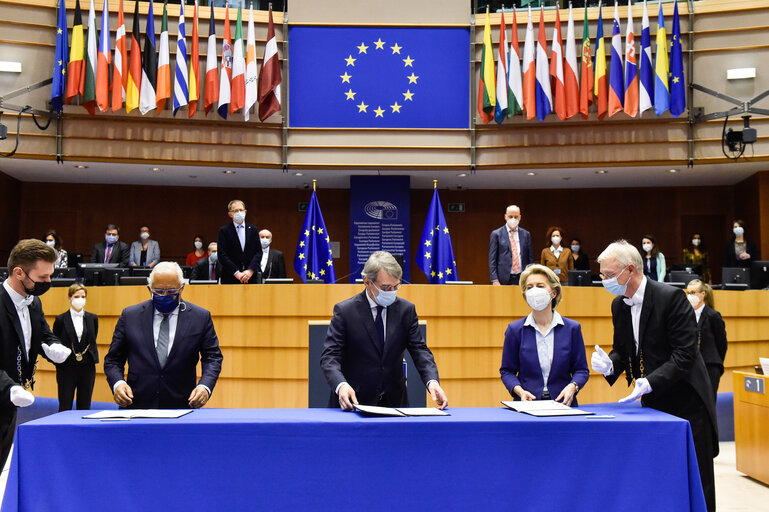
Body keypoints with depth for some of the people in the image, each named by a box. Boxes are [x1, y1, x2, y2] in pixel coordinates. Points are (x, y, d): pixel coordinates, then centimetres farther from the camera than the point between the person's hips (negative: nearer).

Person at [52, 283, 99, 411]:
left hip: (87, 368, 2)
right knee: (65, 408, 3)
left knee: (84, 407, 7)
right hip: (66, 368, -2)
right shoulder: (61, 319, -1)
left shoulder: (92, 318, 6)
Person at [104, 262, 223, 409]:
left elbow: (213, 357, 9)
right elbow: (113, 359, 13)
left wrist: (205, 386, -10)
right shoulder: (130, 316, 11)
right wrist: (117, 383, -7)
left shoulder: (200, 317, 8)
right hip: (137, 407, 1)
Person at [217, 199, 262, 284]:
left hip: (251, 276, 2)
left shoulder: (253, 229, 10)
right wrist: (236, 273, -14)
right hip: (230, 279, -2)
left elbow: (258, 252, 4)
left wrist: (250, 270, -11)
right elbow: (222, 255, -5)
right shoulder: (224, 231, 3)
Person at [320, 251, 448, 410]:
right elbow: (330, 356, -8)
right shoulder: (344, 311, -4)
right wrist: (341, 385, -28)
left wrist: (432, 381, -16)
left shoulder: (406, 309, 6)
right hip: (353, 402, -2)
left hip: (394, 402, 2)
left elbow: (419, 349, 3)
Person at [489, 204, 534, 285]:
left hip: (522, 279, 3)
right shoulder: (496, 234, 2)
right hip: (504, 280, -3)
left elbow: (530, 259, 13)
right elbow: (492, 260, -2)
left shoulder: (526, 234, 11)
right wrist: (495, 280, -10)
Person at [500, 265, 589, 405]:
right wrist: (519, 391, -9)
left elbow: (581, 370, 10)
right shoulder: (515, 329, 6)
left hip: (562, 404, 1)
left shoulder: (572, 328, 7)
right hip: (527, 405, 0)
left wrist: (572, 386, -11)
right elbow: (507, 370, 9)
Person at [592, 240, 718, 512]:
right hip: (653, 403, 6)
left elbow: (684, 354, -20)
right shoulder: (619, 305, 6)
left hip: (685, 401, -6)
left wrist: (650, 383, -30)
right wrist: (609, 364, -8)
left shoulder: (671, 297, -17)